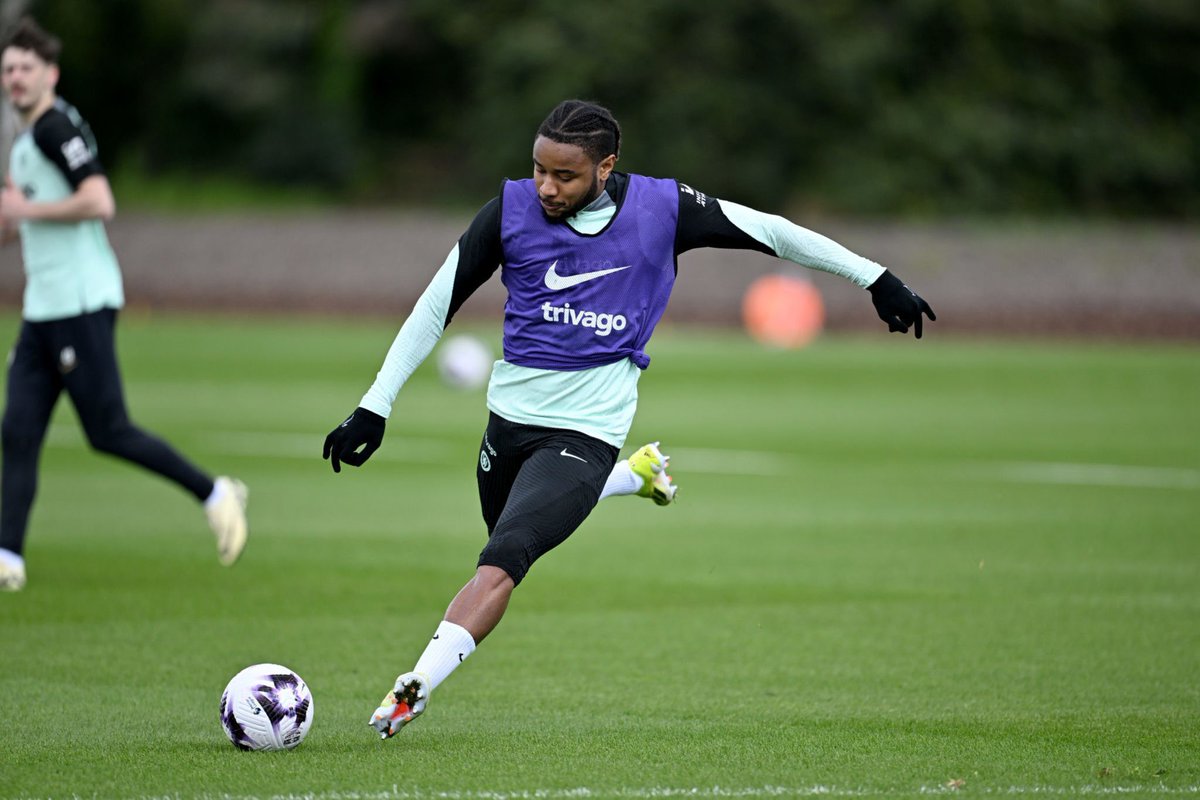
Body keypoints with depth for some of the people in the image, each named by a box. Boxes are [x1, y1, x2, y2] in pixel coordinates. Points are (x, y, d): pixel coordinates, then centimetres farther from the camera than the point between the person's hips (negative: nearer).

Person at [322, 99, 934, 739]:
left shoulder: (660, 208, -9)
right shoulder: (511, 209, -6)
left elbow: (771, 231, 2)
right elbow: (437, 303, 1)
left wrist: (875, 278, 6)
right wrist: (375, 406, -2)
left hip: (583, 433, -4)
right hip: (509, 416, 4)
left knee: (501, 561, -22)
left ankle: (416, 687, -23)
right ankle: (634, 478, 46)